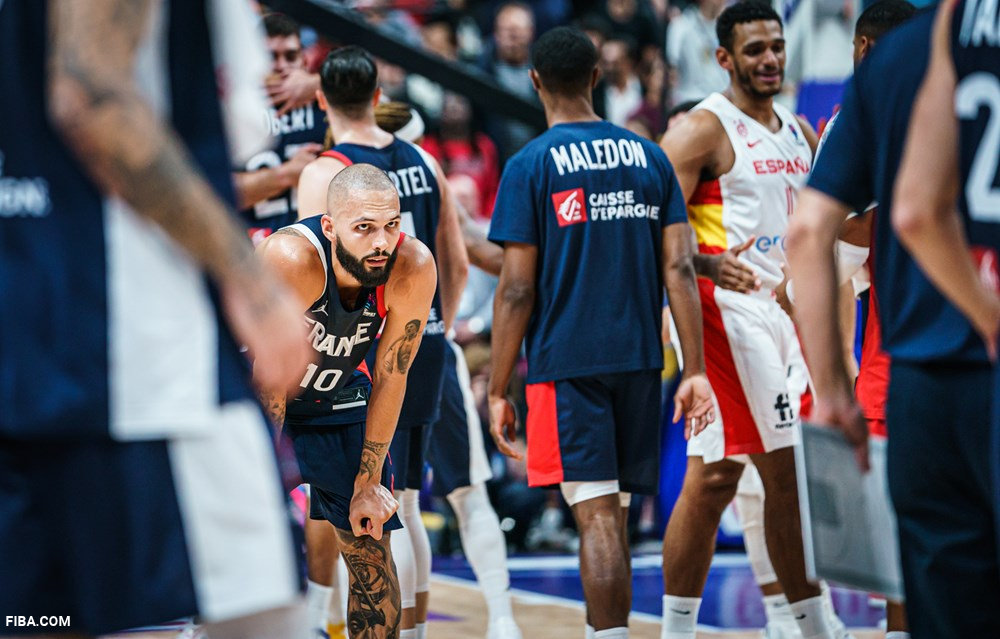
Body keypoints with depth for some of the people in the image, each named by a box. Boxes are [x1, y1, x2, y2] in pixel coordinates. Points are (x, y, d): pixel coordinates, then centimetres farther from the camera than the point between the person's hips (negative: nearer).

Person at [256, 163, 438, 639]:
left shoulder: (413, 269, -26)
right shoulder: (291, 260, -37)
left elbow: (389, 378, -14)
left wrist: (368, 484, -10)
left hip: (338, 395, 4)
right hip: (258, 400, -3)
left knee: (373, 555, 3)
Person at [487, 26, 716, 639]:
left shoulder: (530, 166, -6)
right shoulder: (649, 157, 7)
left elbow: (517, 290, -8)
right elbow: (679, 270, 2)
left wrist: (498, 391, -3)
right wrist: (696, 371, 5)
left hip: (566, 362, -4)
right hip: (638, 359, 4)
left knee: (597, 516, -7)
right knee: (611, 516, 14)